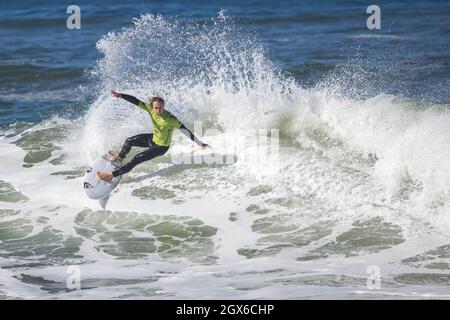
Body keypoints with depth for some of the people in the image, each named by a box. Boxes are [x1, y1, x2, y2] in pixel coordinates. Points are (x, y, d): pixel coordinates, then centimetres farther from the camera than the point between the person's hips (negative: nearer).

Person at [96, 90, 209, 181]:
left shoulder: (170, 119, -36)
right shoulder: (151, 109, -21)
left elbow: (185, 131, -30)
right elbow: (135, 101, -21)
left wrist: (200, 143, -24)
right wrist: (120, 95, -33)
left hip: (161, 147, -7)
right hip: (153, 139, 7)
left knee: (136, 159, -12)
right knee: (129, 141, 19)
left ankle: (112, 175, -3)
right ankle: (120, 156, 52)